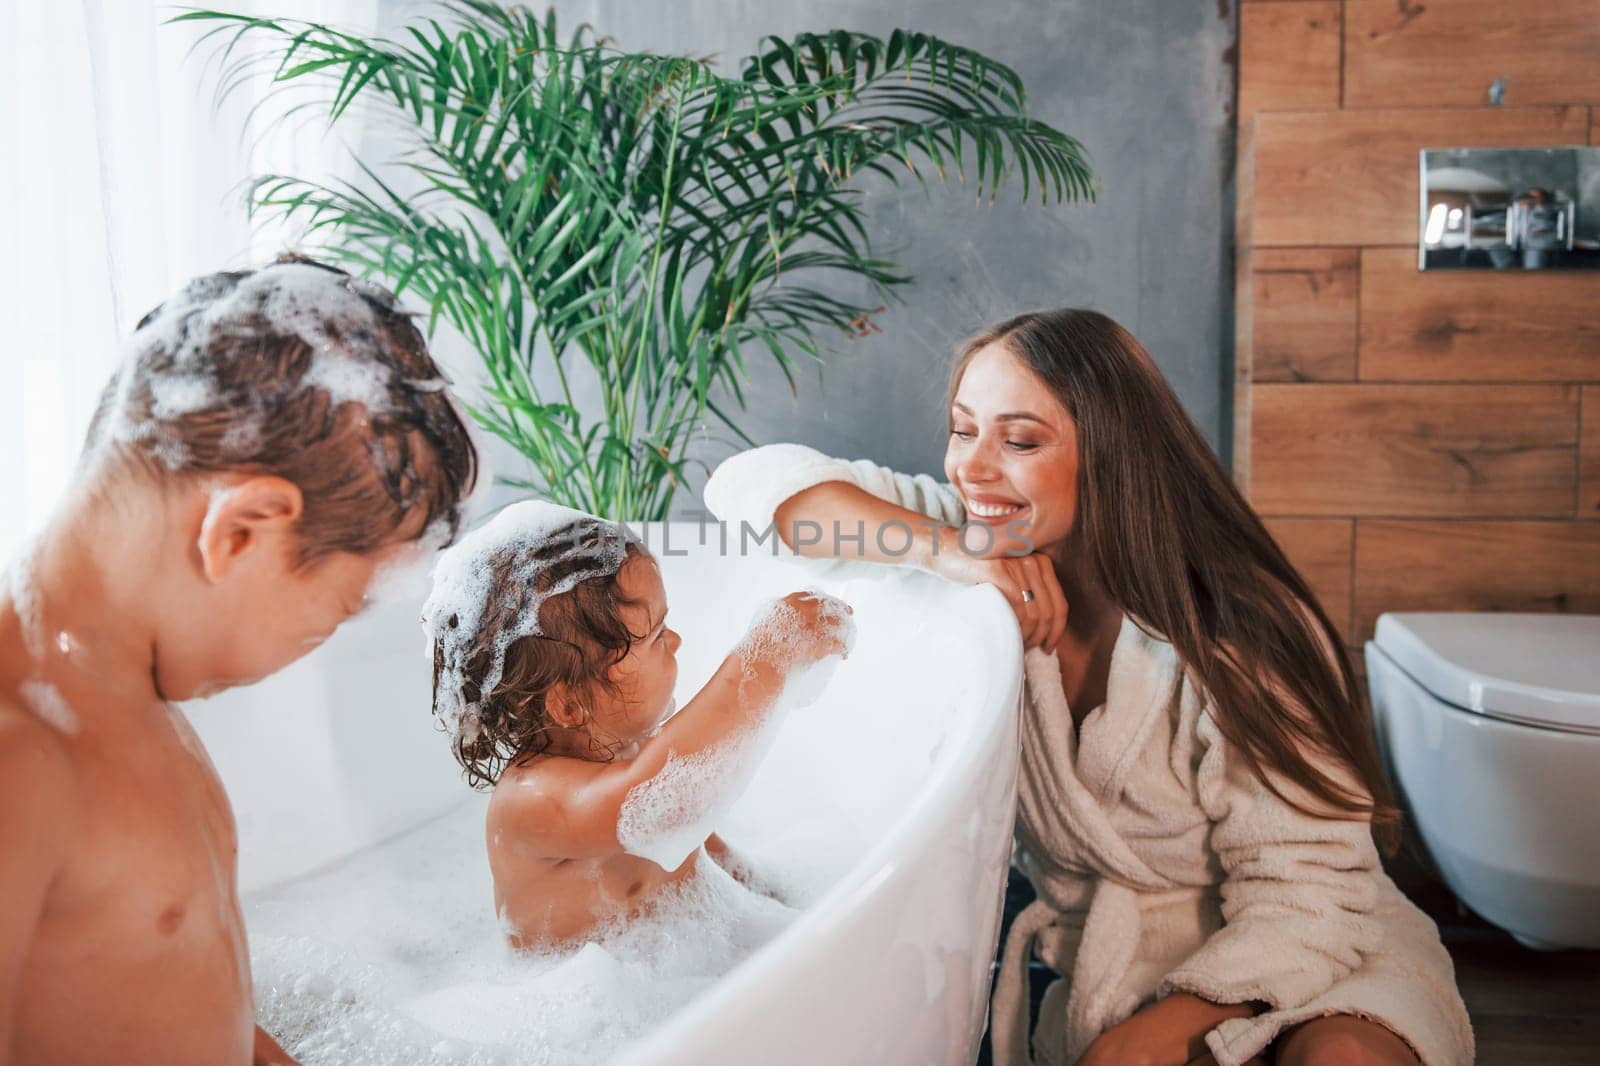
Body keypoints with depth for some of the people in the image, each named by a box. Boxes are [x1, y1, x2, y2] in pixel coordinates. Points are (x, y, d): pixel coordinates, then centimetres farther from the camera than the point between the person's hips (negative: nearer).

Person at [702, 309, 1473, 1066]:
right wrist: (941, 548, -29)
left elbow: (1307, 897, -18)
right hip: (1106, 973, 3)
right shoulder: (989, 573, -9)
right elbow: (751, 481, -15)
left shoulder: (1236, 633, -20)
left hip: (1310, 958, -2)